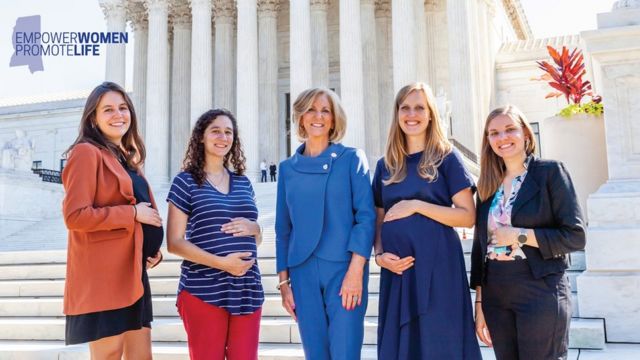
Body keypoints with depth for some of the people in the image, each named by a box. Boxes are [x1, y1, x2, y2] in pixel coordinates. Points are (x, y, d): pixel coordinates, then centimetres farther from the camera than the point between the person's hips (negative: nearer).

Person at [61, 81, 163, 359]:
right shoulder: (87, 153, -9)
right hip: (102, 274, -8)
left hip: (132, 272, 9)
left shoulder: (127, 158, 18)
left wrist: (153, 248, 7)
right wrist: (132, 214, -14)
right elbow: (75, 216, -18)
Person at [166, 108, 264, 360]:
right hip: (203, 292, -4)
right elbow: (174, 243, -5)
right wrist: (221, 263, -18)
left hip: (247, 290, 4)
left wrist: (252, 228, -3)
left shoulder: (243, 183, 15)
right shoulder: (186, 181, 0)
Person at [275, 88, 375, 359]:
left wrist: (356, 270, -14)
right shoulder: (288, 168, 10)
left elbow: (366, 216, -5)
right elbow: (283, 228, 12)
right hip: (303, 272, 3)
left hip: (344, 269, -3)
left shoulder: (352, 159, 2)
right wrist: (284, 281, 8)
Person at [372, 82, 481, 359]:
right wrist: (379, 255, -4)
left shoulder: (446, 158, 0)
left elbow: (468, 216, -6)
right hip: (398, 268, 4)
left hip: (438, 266, -4)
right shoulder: (386, 165, 12)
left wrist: (417, 205, -14)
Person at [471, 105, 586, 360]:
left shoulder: (550, 172, -4)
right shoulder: (488, 185, 10)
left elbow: (575, 236, -8)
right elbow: (480, 245, 11)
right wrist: (479, 303, 8)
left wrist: (519, 235, -15)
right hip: (495, 296, 5)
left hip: (540, 293, -5)